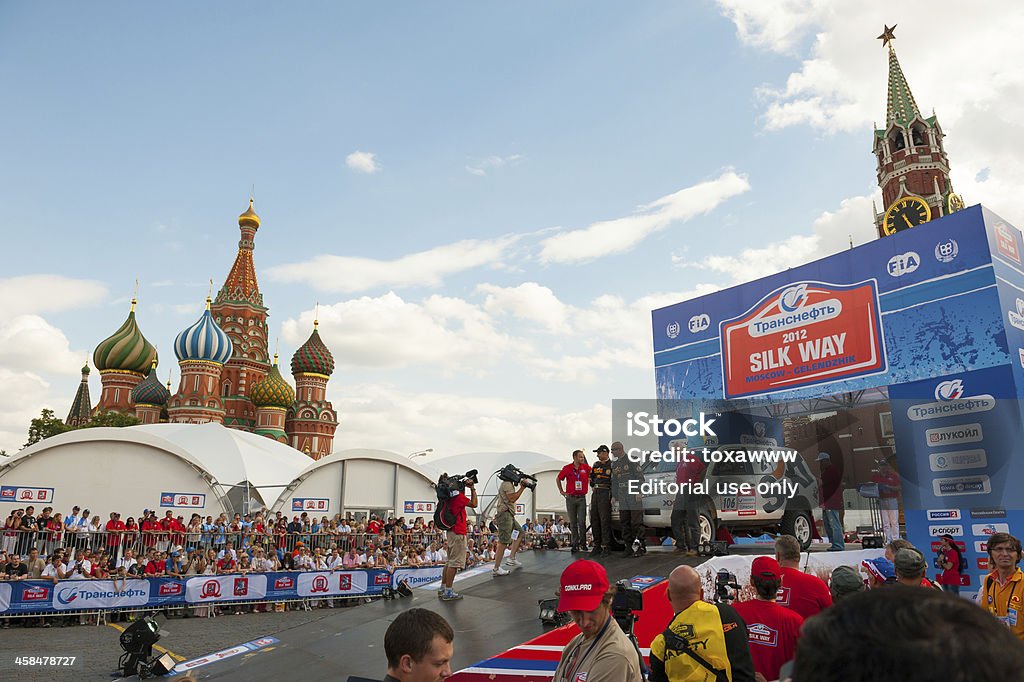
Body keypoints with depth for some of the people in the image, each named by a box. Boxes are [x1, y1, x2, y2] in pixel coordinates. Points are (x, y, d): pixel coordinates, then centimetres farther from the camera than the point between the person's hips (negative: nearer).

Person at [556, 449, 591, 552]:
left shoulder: (586, 467, 0)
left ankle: (583, 543, 9)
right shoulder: (567, 468, -1)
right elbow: (558, 479, 12)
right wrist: (561, 491, 8)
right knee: (573, 523, 4)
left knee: (582, 522, -5)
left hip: (582, 498, 0)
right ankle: (575, 544, 11)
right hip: (570, 498, 0)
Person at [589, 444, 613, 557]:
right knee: (594, 520, 7)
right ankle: (597, 546, 14)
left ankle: (606, 547, -5)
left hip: (605, 493, -7)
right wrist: (593, 487, 14)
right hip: (595, 493, 7)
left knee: (604, 520, -9)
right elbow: (591, 477, 27)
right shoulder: (596, 464, 18)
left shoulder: (611, 465, -3)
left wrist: (613, 496, -13)